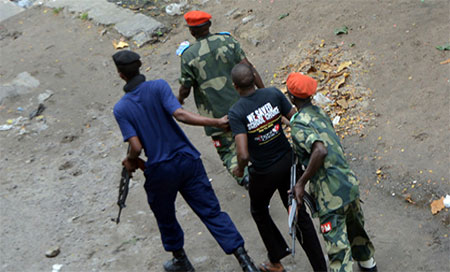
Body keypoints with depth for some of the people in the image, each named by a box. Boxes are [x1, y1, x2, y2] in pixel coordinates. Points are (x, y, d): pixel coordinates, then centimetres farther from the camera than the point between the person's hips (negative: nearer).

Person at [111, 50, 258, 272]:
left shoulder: (121, 109, -9)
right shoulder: (158, 87, -8)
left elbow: (136, 147, -15)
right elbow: (180, 114, -22)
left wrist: (130, 161, 7)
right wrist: (216, 122, -19)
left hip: (159, 171, -1)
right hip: (187, 160, 1)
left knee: (165, 217, 24)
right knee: (211, 211, 6)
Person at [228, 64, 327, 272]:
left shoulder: (236, 113, -23)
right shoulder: (273, 94, -10)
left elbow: (244, 155, -28)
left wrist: (239, 169, -6)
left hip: (264, 172, -4)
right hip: (287, 160, 4)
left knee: (259, 211, 25)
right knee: (298, 212, 16)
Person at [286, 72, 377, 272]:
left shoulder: (299, 123, -18)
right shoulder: (319, 112, 9)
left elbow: (321, 151, -33)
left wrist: (301, 182, -24)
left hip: (331, 194, -9)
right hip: (349, 182, 9)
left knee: (337, 245, 0)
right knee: (355, 227, 31)